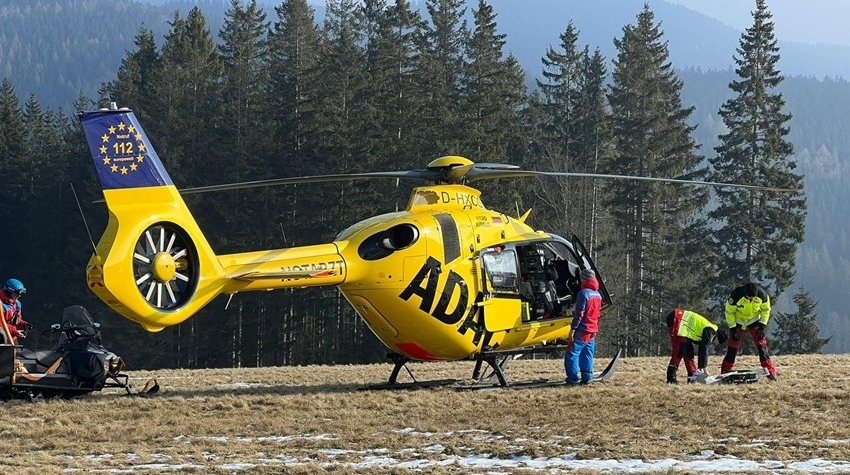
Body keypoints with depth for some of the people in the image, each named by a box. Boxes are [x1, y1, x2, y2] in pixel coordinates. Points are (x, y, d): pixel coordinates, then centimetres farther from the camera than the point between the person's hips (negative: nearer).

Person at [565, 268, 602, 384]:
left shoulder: (583, 293, -13)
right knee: (587, 355, 10)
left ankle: (573, 378, -8)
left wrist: (573, 328, -16)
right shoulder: (598, 295, 13)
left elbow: (579, 314, -17)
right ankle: (587, 377, 5)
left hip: (582, 330, -8)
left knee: (572, 353, -4)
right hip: (593, 330, 8)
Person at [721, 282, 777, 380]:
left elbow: (766, 310, -7)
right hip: (738, 321, -1)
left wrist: (762, 325, -11)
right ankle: (725, 371, 9)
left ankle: (770, 371, -8)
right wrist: (733, 328, -16)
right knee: (733, 346, -2)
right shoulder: (736, 295, -32)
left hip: (754, 320, 1)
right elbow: (729, 311, -17)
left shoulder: (762, 295, -26)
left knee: (761, 344, -9)